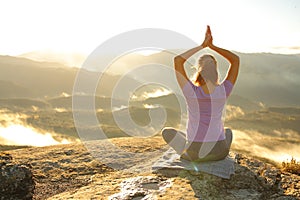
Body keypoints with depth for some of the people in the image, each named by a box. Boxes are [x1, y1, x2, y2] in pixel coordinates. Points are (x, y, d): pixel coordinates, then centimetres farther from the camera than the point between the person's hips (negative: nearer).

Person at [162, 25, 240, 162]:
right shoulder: (224, 91, -11)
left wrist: (202, 45, -6)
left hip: (193, 153, -2)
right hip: (219, 152, 2)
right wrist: (211, 46, -2)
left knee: (167, 131, 24)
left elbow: (177, 60, -11)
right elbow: (235, 60, 1)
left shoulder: (191, 92, -17)